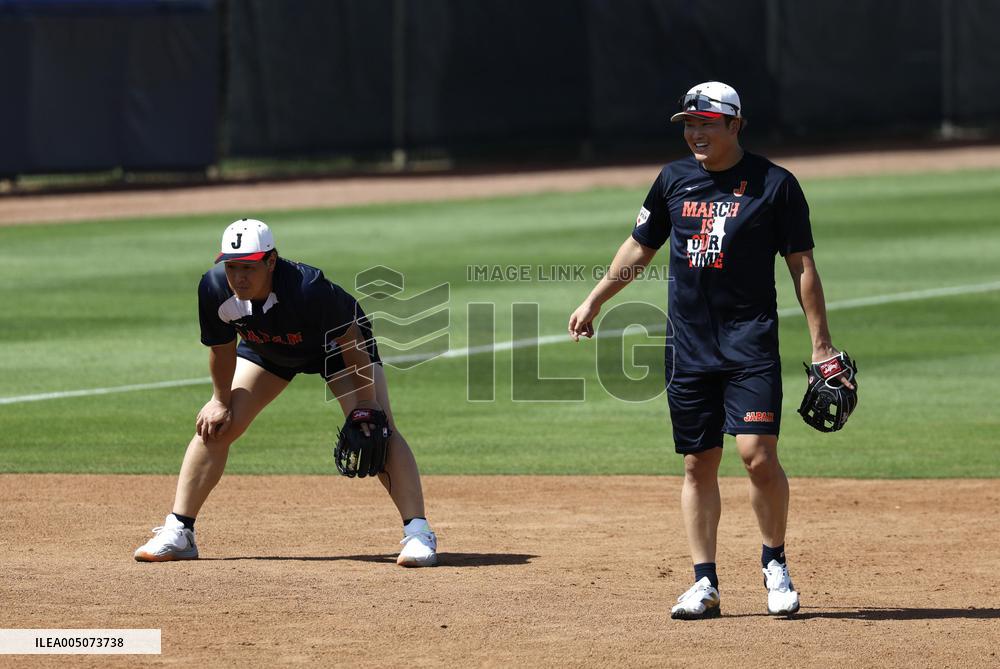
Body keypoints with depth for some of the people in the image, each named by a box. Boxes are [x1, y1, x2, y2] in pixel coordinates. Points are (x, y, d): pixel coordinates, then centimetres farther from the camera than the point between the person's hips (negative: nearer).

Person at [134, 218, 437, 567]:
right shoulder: (215, 289, -32)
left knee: (378, 430, -20)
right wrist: (221, 401, -3)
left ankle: (418, 534, -20)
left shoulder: (309, 288, -43)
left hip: (334, 345, -4)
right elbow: (221, 348, -12)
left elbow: (349, 339, -27)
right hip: (267, 351, 4)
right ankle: (178, 533, 2)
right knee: (214, 426, -6)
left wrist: (365, 400, -22)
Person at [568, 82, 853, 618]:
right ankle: (704, 584, 8)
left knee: (757, 453, -14)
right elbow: (639, 248, 22)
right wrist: (592, 302, 19)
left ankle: (775, 565, 6)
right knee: (699, 463, 4)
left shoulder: (774, 185, -3)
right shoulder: (674, 180, 9)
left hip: (750, 340, -4)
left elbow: (802, 267, -1)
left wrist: (821, 344, -4)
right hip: (689, 346, 4)